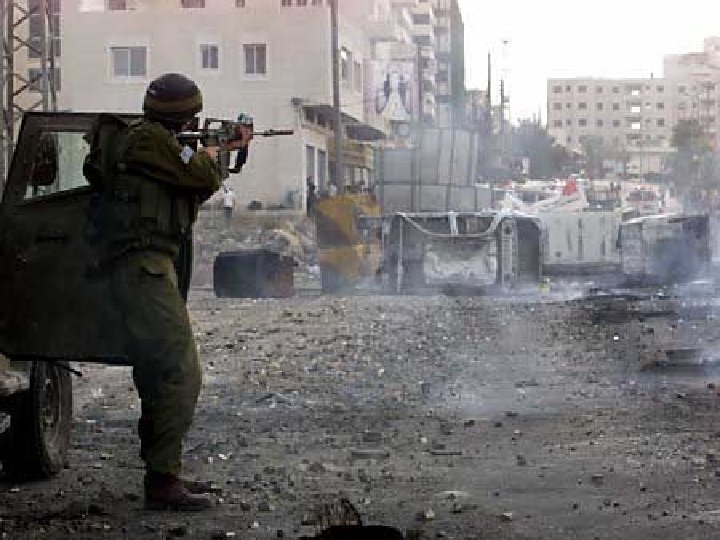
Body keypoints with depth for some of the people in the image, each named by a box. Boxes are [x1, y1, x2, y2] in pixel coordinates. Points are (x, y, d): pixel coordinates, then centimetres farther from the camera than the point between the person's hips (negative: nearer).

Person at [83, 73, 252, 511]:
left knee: (158, 373, 15)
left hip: (138, 269, 11)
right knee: (182, 374, -13)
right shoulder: (150, 139, -12)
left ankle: (161, 474, 21)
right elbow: (204, 180, -11)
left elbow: (192, 191, 27)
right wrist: (210, 154, 10)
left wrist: (228, 148, 30)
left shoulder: (138, 139, 19)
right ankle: (163, 482, -13)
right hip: (145, 266, -11)